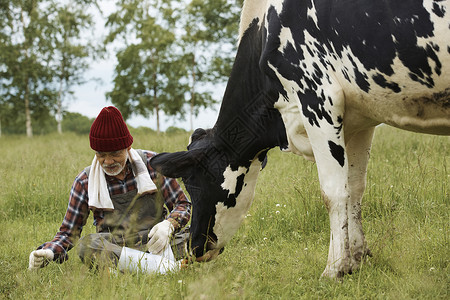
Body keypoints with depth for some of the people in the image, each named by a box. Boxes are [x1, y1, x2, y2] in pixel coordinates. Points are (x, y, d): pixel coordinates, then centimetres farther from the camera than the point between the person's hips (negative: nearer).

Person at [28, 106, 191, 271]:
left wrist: (168, 225, -17)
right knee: (87, 244, -35)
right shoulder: (85, 182, 4)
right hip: (113, 248, -1)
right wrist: (48, 252, -15)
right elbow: (69, 232, 8)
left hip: (155, 243, 1)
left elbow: (182, 204, 7)